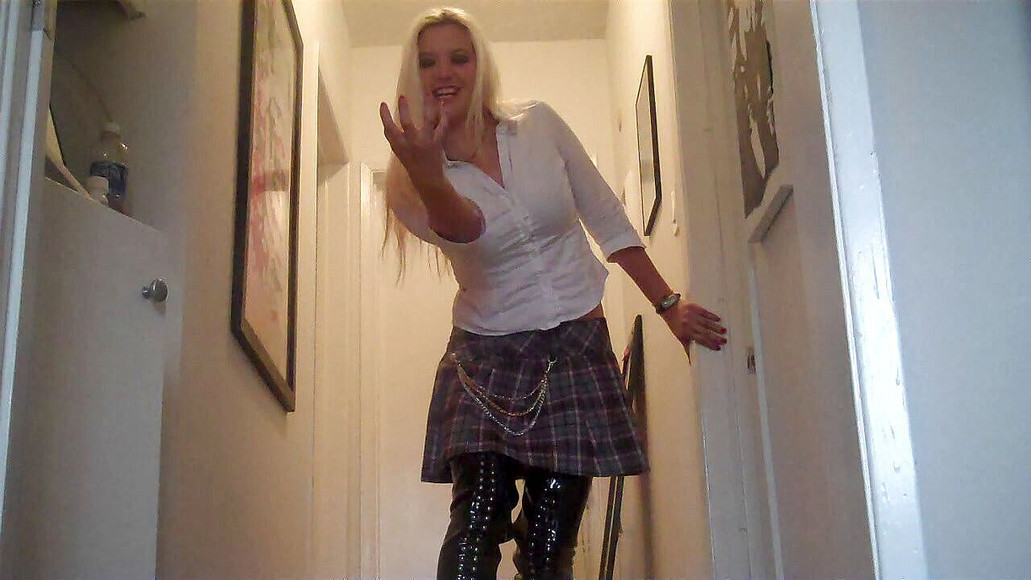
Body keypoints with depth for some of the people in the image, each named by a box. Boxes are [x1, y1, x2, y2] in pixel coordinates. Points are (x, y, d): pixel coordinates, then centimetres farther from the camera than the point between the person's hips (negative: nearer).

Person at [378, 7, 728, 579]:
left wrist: (669, 307, 6)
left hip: (578, 349, 1)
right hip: (486, 358, -1)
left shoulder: (539, 125, 0)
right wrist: (427, 178, -50)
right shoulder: (411, 182, -5)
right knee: (479, 508, -20)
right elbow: (461, 227, -27)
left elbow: (608, 220, 6)